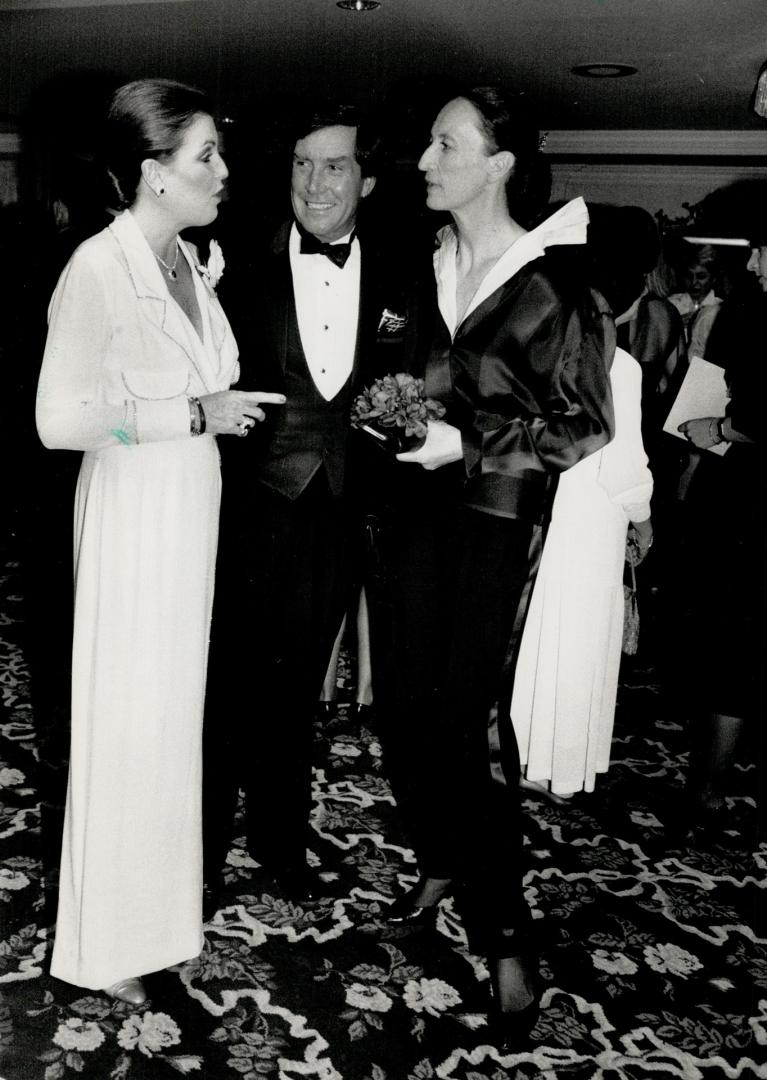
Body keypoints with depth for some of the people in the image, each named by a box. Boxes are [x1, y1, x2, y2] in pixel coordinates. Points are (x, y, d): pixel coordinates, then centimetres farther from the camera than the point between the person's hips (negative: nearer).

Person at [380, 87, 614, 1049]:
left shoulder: (551, 285, -8)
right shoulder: (423, 264, 8)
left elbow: (585, 423, -7)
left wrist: (469, 444, -14)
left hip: (497, 513, -5)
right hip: (419, 502, 5)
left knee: (465, 716, -7)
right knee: (406, 706, 5)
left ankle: (503, 938, 6)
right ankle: (443, 862, 29)